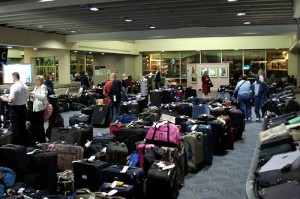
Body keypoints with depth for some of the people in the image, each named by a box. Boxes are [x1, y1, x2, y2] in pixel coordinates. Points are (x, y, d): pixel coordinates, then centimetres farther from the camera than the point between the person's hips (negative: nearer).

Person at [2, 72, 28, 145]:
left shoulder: (14, 86, -18)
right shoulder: (25, 86, 4)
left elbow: (11, 100, -21)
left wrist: (5, 99, -2)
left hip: (15, 109, -7)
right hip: (23, 107, 7)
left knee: (16, 128, 1)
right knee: (23, 127, 16)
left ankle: (17, 145, 6)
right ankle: (24, 143, 25)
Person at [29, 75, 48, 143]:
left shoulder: (43, 87, -5)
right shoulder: (35, 87, 17)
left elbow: (43, 96, -18)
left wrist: (35, 94, -18)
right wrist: (31, 96, 1)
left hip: (40, 108, -7)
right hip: (34, 108, 7)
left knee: (39, 125, -3)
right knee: (34, 124, 9)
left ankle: (42, 140, 7)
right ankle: (35, 139, 19)